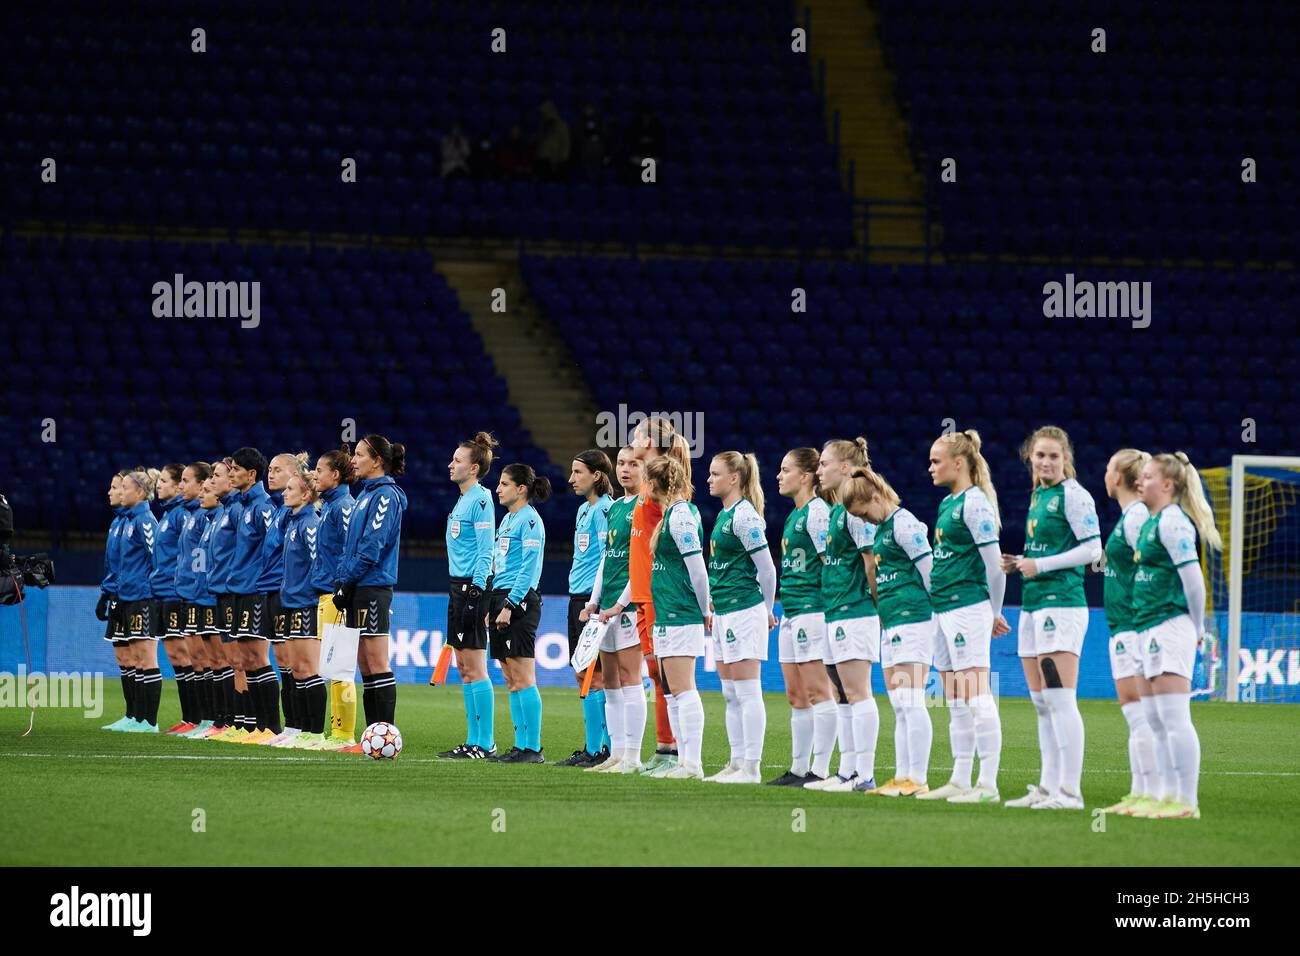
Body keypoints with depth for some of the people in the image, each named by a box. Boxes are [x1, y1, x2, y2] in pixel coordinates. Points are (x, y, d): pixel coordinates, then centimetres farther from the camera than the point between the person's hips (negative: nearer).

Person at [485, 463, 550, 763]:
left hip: (520, 601, -10)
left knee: (522, 678, -9)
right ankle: (521, 746, 11)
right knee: (511, 679, 9)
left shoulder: (529, 520, -10)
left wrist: (509, 605, -19)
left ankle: (533, 748, -9)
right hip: (502, 598, 10)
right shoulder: (508, 519, 18)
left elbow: (528, 569, -16)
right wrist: (493, 607, 19)